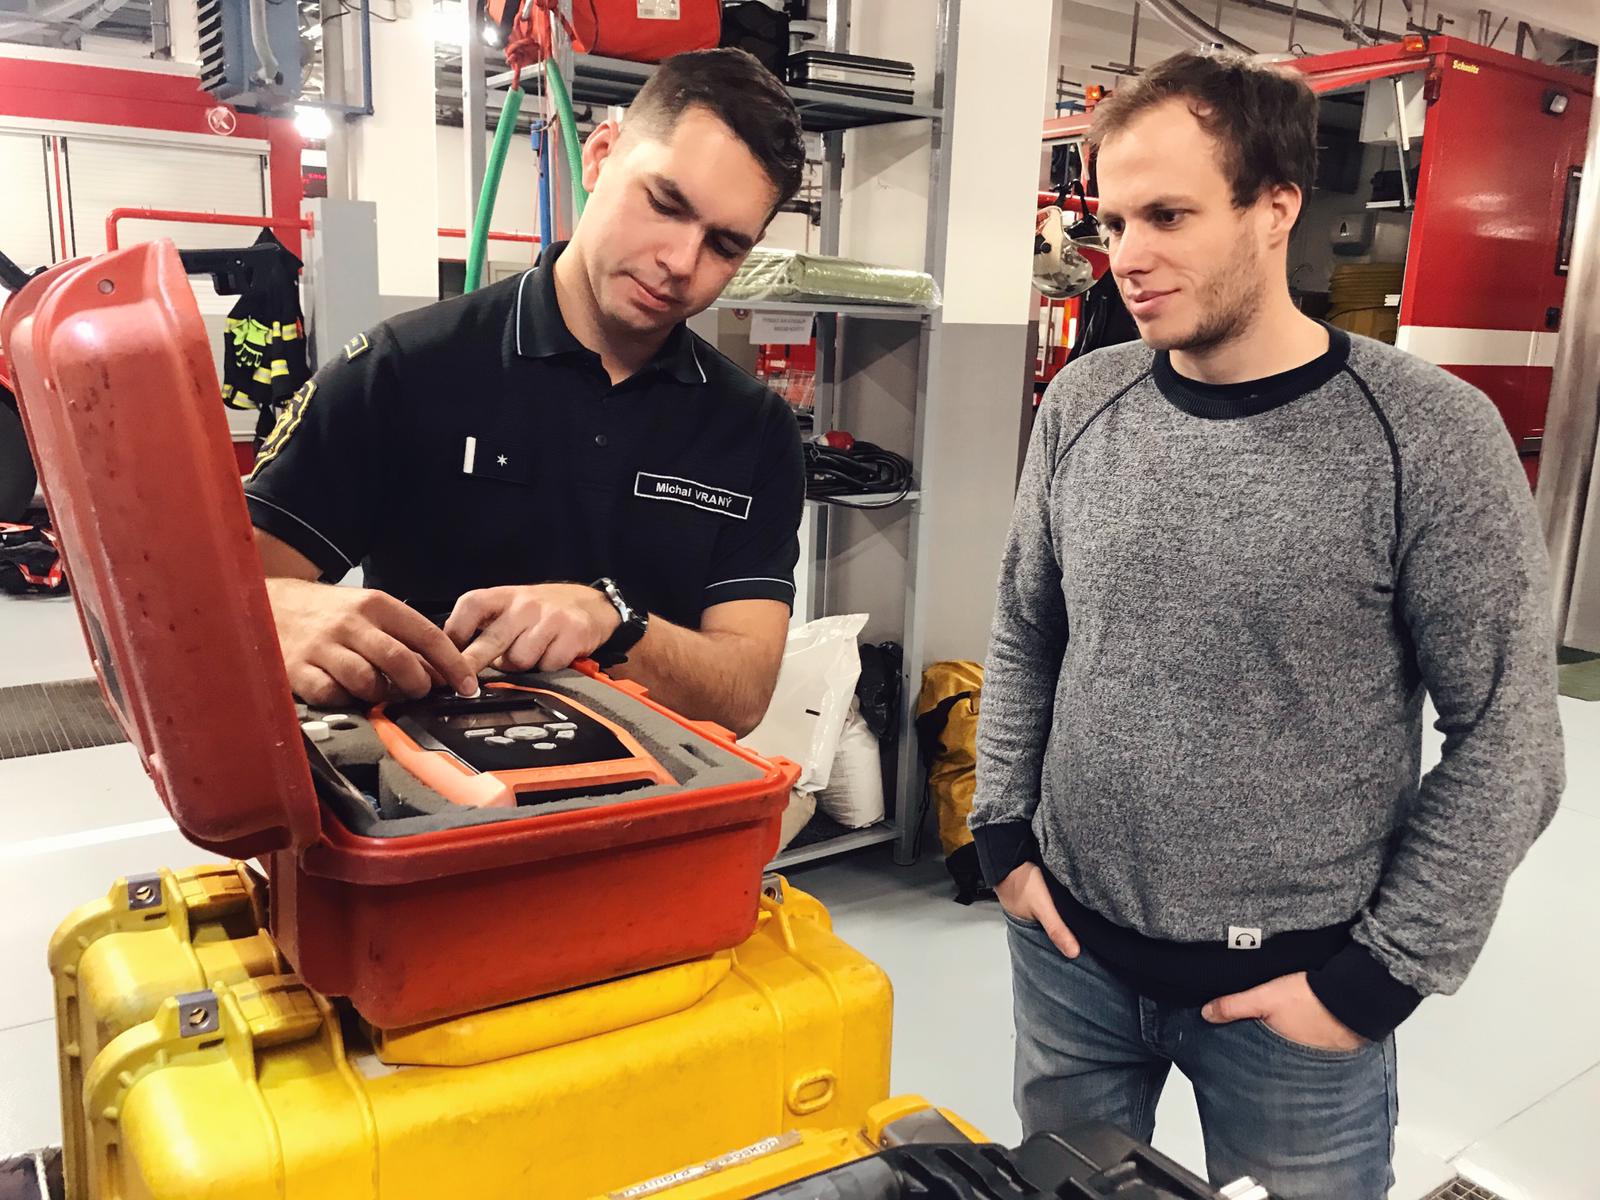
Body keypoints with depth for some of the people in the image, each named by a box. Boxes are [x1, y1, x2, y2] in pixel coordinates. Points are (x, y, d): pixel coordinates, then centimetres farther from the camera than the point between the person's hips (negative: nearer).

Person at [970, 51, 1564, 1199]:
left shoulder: (1429, 434, -14)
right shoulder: (1084, 403, -2)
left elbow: (1508, 739, -10)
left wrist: (1381, 974, -10)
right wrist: (1005, 832, 3)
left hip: (1294, 985, -3)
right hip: (1072, 949, 4)